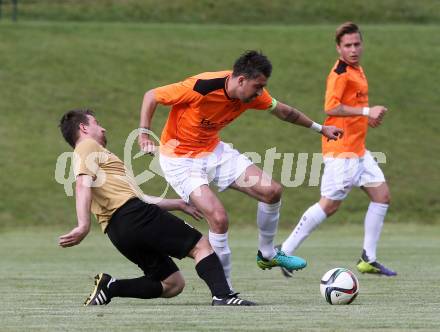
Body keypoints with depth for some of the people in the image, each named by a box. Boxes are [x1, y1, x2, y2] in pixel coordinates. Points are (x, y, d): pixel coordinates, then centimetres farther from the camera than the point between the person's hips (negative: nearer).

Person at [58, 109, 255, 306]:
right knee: (201, 246, -6)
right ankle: (222, 295, -24)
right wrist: (84, 225, -30)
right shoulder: (88, 146, 5)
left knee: (172, 285, 8)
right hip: (132, 214, -9)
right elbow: (83, 185, -15)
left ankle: (111, 286, -3)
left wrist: (178, 204, 40)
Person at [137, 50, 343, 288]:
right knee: (218, 218, -23)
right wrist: (144, 134, -29)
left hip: (214, 151, 7)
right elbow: (151, 96, -19)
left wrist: (319, 128, 20)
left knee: (272, 191, 1)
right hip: (180, 160, -7)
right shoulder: (201, 87, -31)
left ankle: (267, 255, 25)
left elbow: (281, 110, 12)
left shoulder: (253, 94, -10)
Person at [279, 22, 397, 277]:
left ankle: (368, 260, 9)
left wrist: (368, 118, 11)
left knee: (382, 195, 6)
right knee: (330, 205, -7)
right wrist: (366, 111, -23)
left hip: (358, 150, 10)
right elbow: (331, 107, -25)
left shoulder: (357, 71, 14)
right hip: (341, 150, -10)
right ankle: (285, 252, 0)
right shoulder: (341, 73, -15)